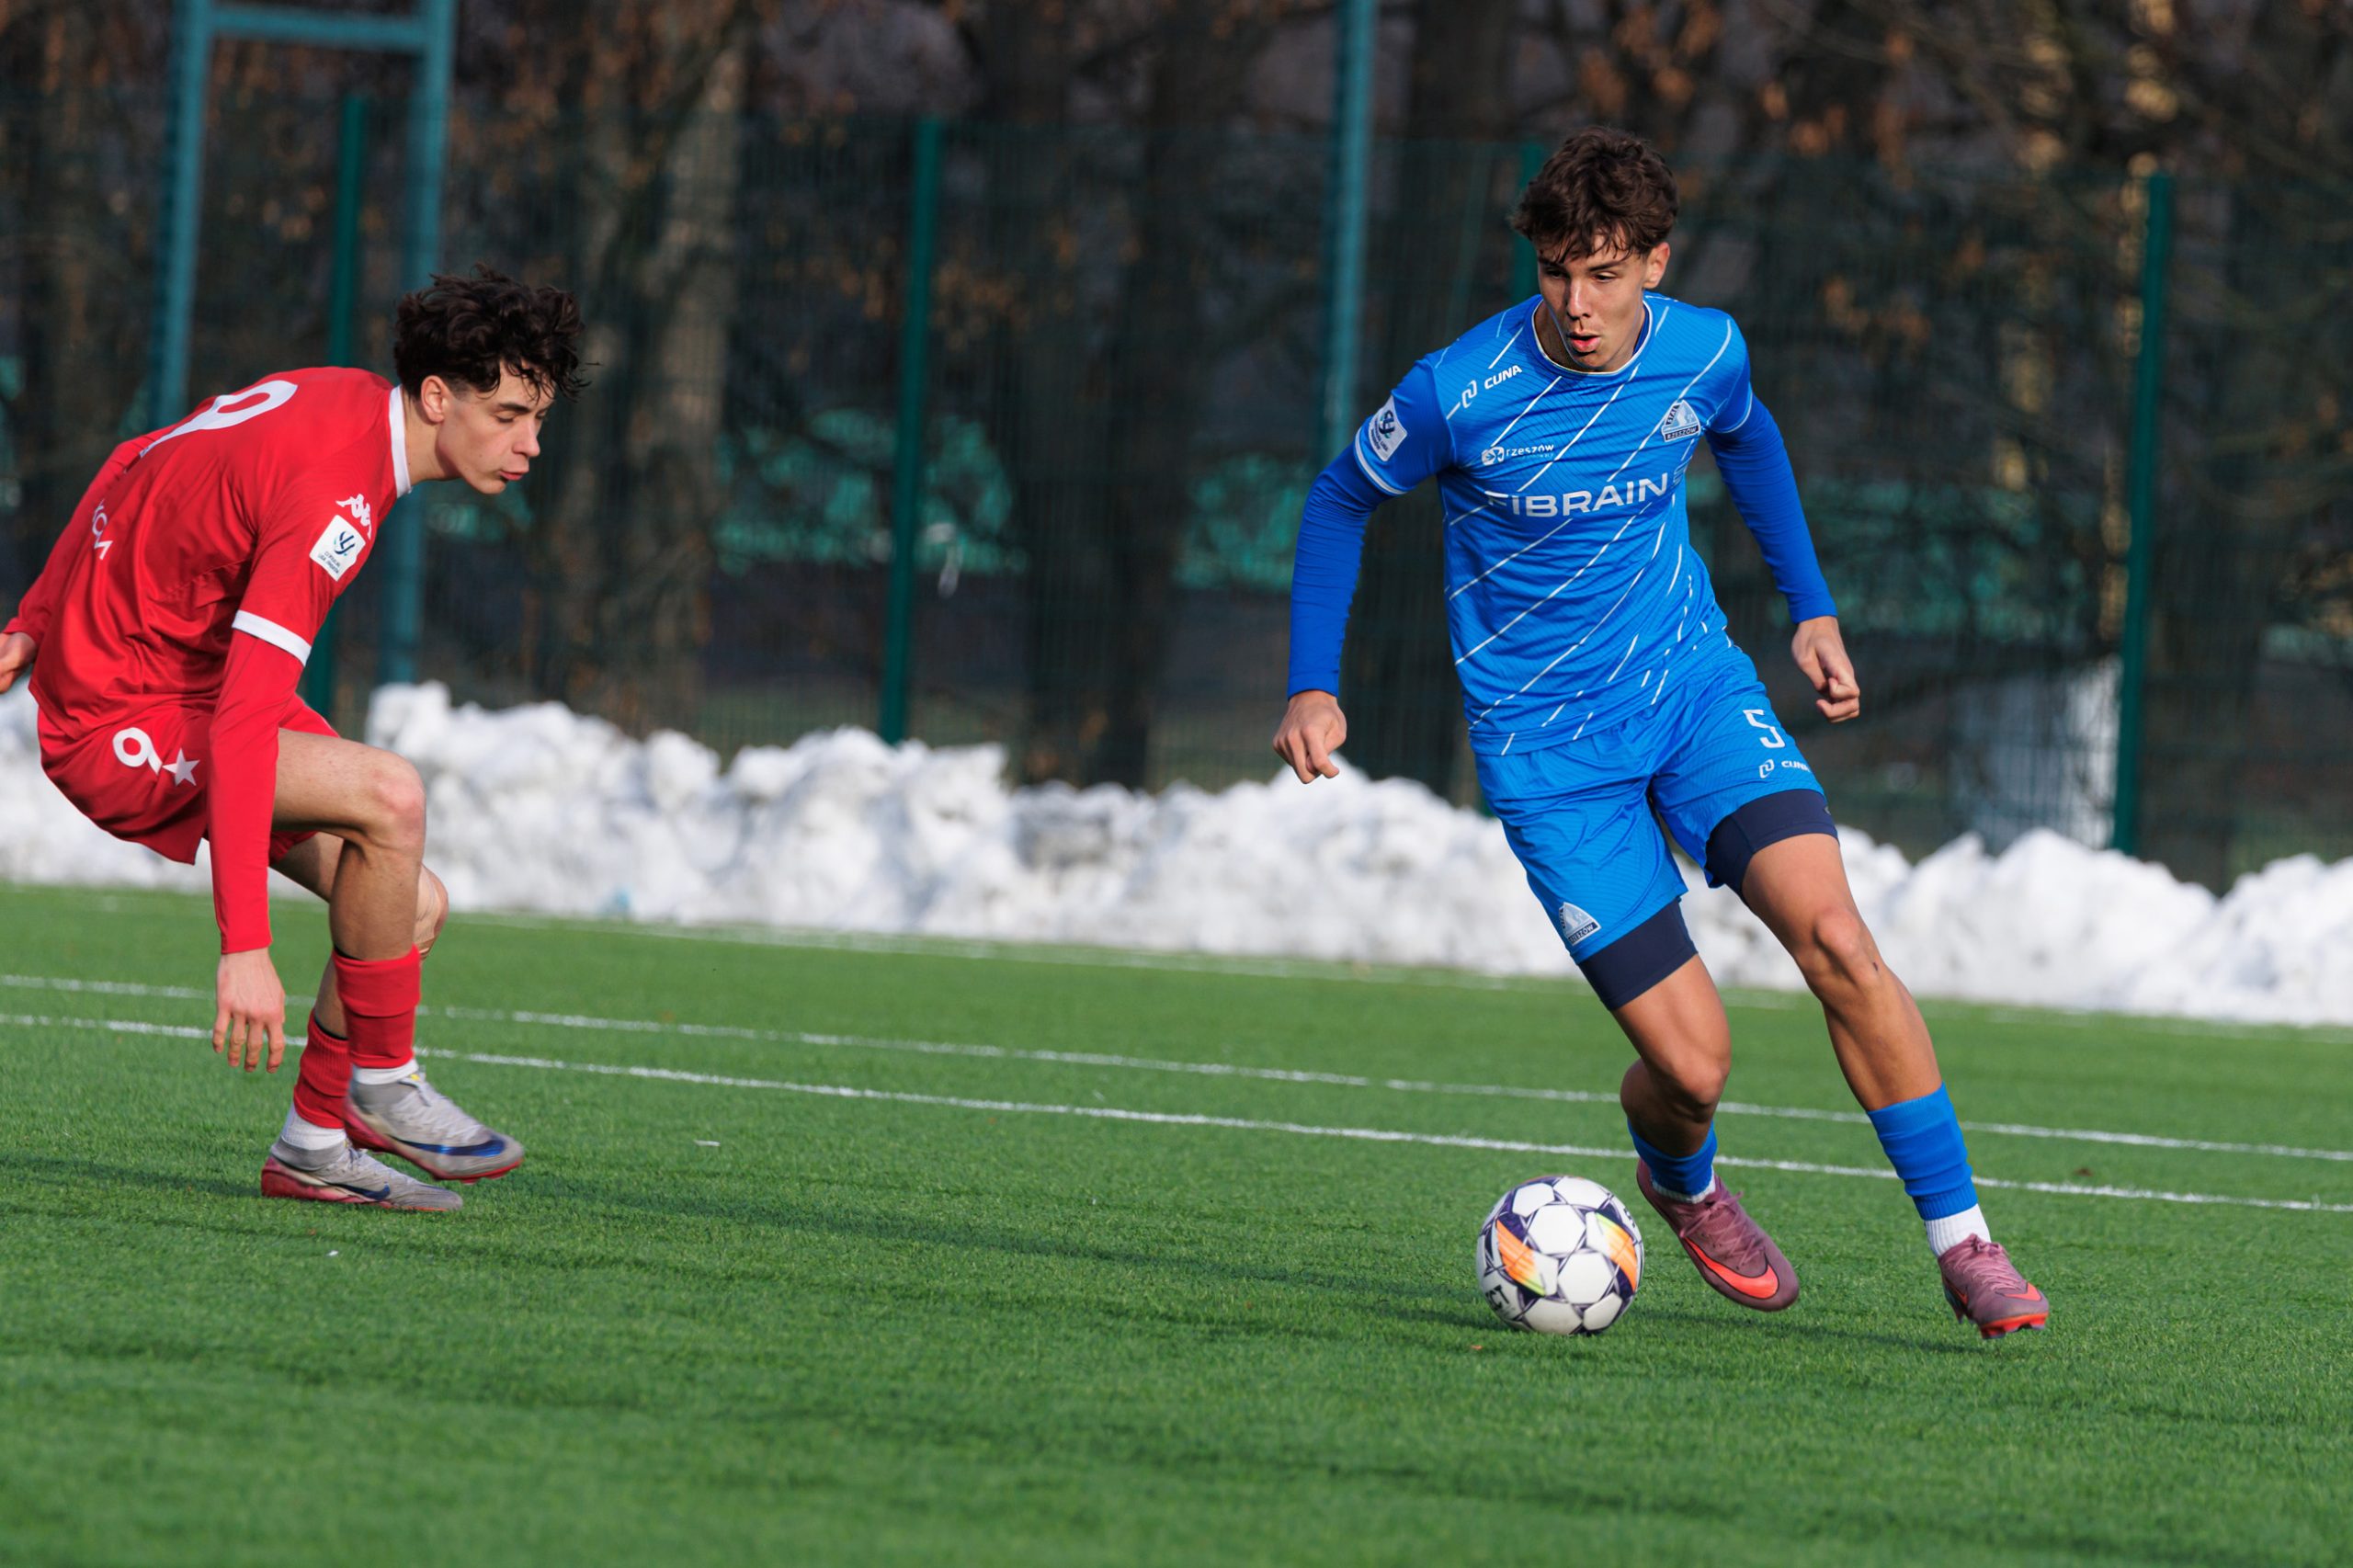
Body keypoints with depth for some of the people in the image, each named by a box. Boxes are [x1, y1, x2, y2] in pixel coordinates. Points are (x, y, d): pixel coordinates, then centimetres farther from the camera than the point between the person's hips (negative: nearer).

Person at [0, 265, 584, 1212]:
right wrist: (244, 946, -40)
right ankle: (383, 1082, -12)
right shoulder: (333, 501, -28)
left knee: (412, 909, 1)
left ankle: (313, 1148, 11)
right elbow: (241, 727, -36)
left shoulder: (343, 399, 2)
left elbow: (131, 474, 15)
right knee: (388, 794, -28)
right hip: (123, 727, -10)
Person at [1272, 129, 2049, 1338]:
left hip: (1695, 686, 3)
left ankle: (1962, 1243, -9)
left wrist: (1808, 609, 17)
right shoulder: (1459, 395, -19)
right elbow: (1344, 499, 0)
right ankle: (1679, 1180, 28)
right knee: (1692, 1065, -10)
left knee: (1836, 941, -20)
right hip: (1545, 749, -3)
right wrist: (1313, 688, -3)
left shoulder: (1703, 352, -7)